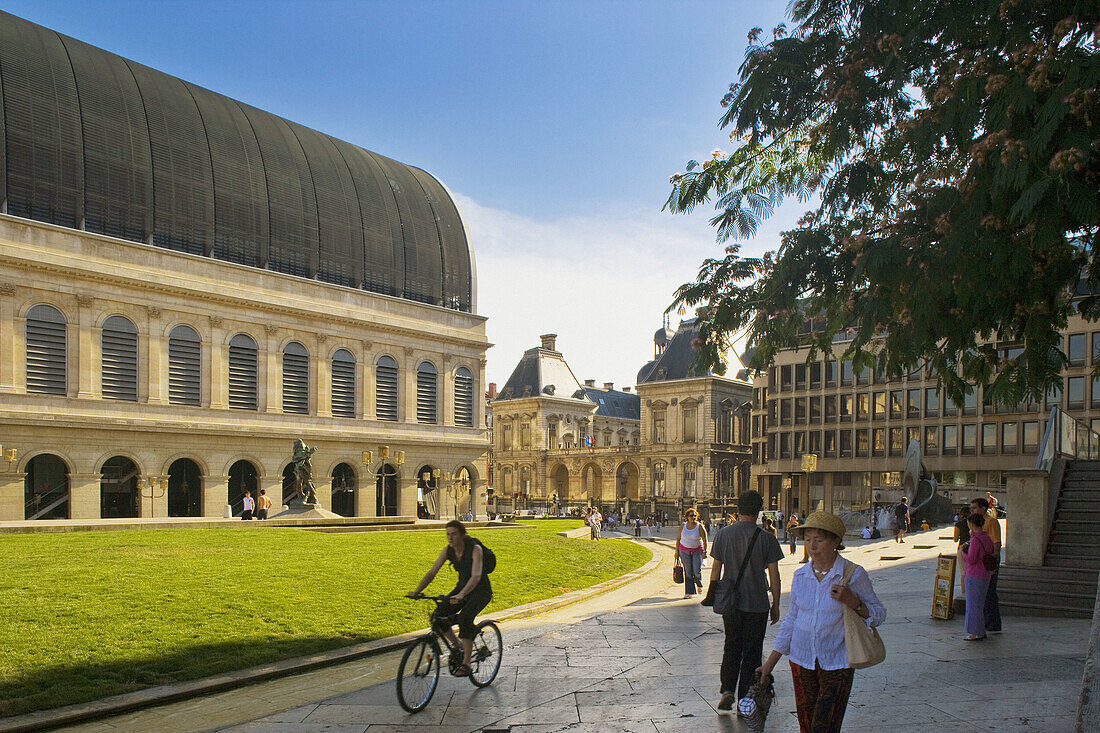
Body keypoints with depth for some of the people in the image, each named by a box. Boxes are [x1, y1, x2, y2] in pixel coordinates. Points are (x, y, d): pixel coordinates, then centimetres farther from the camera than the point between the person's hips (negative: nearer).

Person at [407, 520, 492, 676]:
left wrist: (461, 595, -52)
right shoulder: (448, 550, -8)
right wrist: (416, 592, -22)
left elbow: (476, 576, -37)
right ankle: (459, 647, 9)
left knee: (464, 617, -32)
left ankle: (466, 663, -25)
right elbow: (431, 573, -7)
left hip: (481, 591, -6)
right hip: (462, 588, 6)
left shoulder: (475, 549, -25)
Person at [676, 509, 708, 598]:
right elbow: (678, 539, 7)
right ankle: (690, 592, 6)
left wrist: (705, 551, -9)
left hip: (697, 550, -1)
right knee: (688, 572, -2)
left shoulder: (699, 526, -7)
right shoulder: (683, 526, -1)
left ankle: (699, 584, 24)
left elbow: (705, 539, -3)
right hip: (684, 550, 1)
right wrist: (677, 552, 6)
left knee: (697, 571, -10)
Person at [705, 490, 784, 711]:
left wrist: (713, 595, 14)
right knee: (751, 651, 10)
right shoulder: (766, 539, -9)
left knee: (731, 647, 17)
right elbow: (774, 576, -6)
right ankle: (744, 699, 14)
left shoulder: (723, 534, -3)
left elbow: (716, 569, 2)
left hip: (730, 602, 2)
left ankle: (727, 690, 2)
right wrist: (776, 604, 5)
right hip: (756, 603, -2)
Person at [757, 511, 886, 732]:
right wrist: (770, 663, 10)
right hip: (802, 660, 4)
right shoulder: (800, 575, 3)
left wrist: (852, 602, -22)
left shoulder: (854, 574, -9)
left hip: (836, 663, -4)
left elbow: (878, 614, -2)